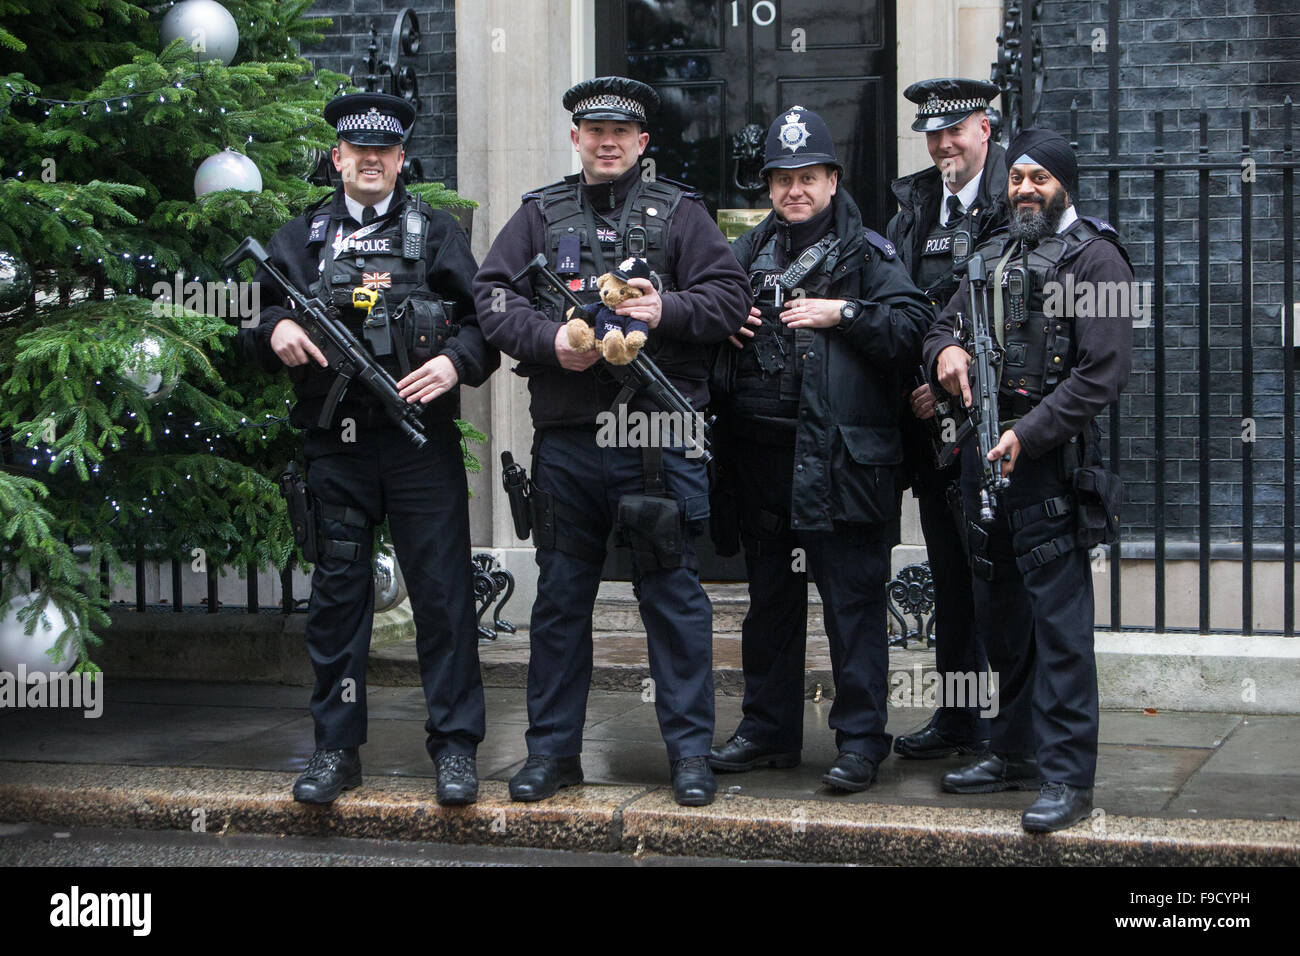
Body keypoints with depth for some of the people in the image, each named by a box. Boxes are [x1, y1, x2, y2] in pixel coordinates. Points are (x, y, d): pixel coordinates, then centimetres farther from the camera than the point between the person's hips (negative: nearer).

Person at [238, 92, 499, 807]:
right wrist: (276, 330, -8)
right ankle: (336, 749, 16)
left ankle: (455, 746, 7)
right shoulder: (301, 238, 13)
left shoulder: (436, 233, 8)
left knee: (441, 590, -1)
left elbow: (483, 320, 4)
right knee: (337, 593, 7)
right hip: (335, 445, 2)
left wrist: (456, 362, -15)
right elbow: (257, 329, 15)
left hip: (421, 436, -2)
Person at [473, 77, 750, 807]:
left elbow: (730, 297, 1)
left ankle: (691, 751, 9)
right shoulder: (541, 214, 13)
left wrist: (666, 311, -16)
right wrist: (551, 340, -12)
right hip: (566, 437, 2)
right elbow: (493, 296, 4)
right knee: (561, 595, 9)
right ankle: (553, 748, 19)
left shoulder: (680, 212, 8)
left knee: (673, 592, 1)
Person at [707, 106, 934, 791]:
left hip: (843, 458, -6)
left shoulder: (868, 254, 0)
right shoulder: (751, 253, 15)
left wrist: (843, 314, -16)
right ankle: (768, 730, 25)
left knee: (853, 604, -3)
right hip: (762, 454, 6)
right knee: (770, 599, 15)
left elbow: (914, 325, -10)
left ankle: (861, 740, 4)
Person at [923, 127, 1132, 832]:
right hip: (983, 454, 8)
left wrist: (1028, 434, -18)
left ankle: (1067, 776, -8)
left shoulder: (1093, 256, -4)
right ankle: (1016, 752, 26)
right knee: (999, 613, 14)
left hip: (1050, 457, -8)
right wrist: (945, 350, -2)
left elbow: (1105, 370, -12)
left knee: (1058, 616, -9)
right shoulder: (993, 256, 19)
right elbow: (944, 325, 24)